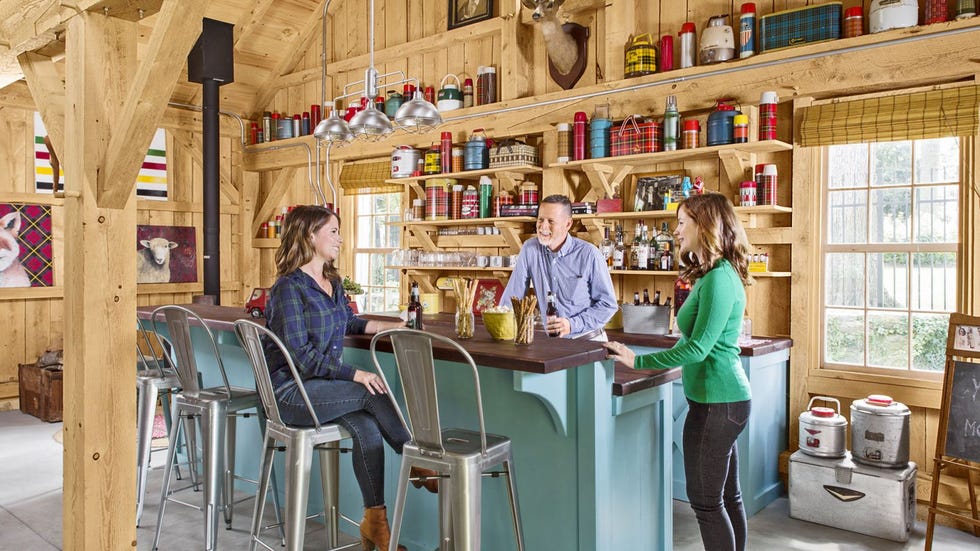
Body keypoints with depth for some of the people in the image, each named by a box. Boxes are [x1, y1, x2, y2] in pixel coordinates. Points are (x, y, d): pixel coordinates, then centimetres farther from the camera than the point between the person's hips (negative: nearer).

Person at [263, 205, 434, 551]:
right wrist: (355, 375, -25)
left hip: (323, 383, 7)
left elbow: (347, 322, 29)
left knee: (366, 426, -21)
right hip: (291, 391, -7)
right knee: (375, 393, -23)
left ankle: (375, 521, -14)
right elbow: (300, 354, -20)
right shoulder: (289, 287, -14)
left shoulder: (333, 282, 10)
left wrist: (390, 326, 15)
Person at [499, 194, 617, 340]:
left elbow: (608, 304, -4)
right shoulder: (529, 248, -1)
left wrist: (572, 325, -16)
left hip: (588, 341, -3)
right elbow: (512, 295, 2)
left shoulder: (589, 254, -8)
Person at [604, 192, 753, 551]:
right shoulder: (716, 275, 13)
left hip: (716, 402, -10)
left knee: (706, 500, 1)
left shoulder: (718, 279, -19)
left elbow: (698, 348, -23)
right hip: (726, 399, 10)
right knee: (727, 495, 18)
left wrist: (638, 362, -19)